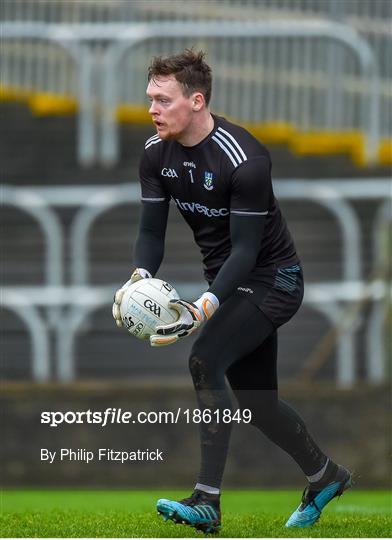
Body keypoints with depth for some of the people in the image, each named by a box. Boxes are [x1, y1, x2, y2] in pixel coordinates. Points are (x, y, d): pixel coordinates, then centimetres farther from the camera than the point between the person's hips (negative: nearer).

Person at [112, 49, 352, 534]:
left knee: (204, 359, -26)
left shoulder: (244, 160, -27)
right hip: (229, 283, 8)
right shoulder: (156, 154, -6)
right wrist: (139, 278, -24)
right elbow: (152, 230, -3)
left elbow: (245, 247, -27)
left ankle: (207, 502, -26)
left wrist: (205, 308, -38)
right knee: (256, 401, 12)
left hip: (270, 280, -8)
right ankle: (324, 476, 37)